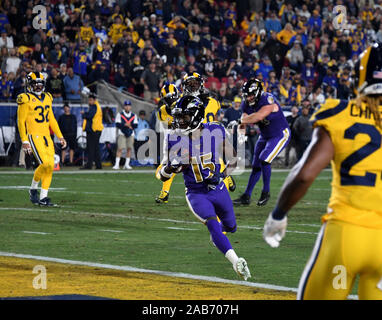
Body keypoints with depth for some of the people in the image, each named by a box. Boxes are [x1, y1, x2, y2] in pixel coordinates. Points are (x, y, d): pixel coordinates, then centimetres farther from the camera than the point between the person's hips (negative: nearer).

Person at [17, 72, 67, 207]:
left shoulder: (47, 98, 16)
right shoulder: (26, 99, -6)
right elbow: (21, 121, -7)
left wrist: (60, 137, 17)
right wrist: (24, 141, -14)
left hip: (46, 136, 7)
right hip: (34, 136, -7)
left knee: (51, 166, -1)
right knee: (45, 164, -19)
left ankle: (43, 198, 7)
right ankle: (33, 189, 4)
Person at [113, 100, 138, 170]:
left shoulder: (134, 116, 9)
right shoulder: (120, 114, 0)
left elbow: (135, 125, 3)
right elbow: (117, 124, -7)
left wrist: (130, 126, -15)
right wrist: (125, 125, -18)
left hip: (130, 134, 3)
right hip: (122, 134, -3)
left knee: (129, 148, 2)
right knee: (120, 148, -9)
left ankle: (127, 164, 11)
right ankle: (117, 164, -10)